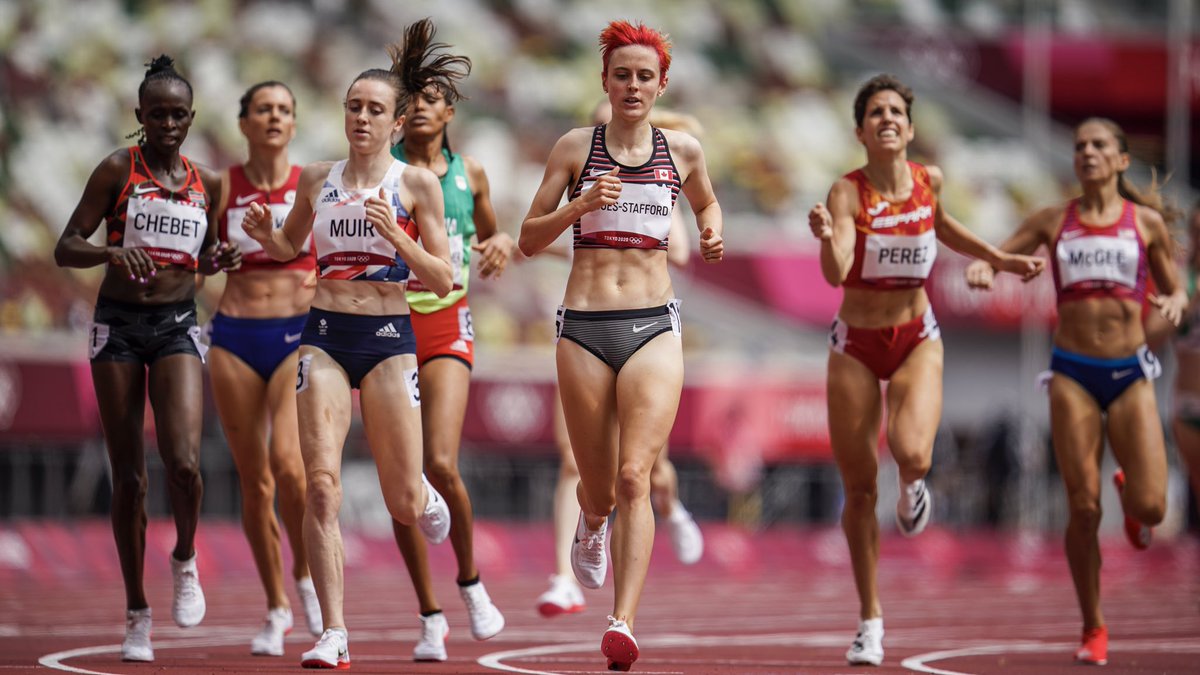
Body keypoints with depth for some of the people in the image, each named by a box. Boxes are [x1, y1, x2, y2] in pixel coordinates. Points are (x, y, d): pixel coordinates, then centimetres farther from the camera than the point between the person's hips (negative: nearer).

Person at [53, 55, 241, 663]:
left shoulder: (207, 182, 8)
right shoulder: (117, 170, -2)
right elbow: (65, 248, -6)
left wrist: (218, 260, 0)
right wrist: (110, 252, -25)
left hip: (178, 326, 2)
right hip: (118, 323, -2)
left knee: (183, 462, -19)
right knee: (128, 476, 1)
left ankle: (185, 559, 12)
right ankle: (136, 614, 12)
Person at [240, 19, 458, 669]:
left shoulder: (417, 184, -1)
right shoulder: (316, 179, 7)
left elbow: (442, 281, -3)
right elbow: (291, 246, 24)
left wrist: (394, 234, -18)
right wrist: (264, 236, 1)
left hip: (389, 339, -2)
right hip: (324, 335, 2)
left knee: (404, 505, 2)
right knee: (321, 484, -14)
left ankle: (424, 494, 42)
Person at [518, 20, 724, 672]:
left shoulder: (682, 149, 8)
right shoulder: (576, 147, 4)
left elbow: (706, 203, 29)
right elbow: (529, 239, 4)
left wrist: (711, 235, 7)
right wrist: (581, 205, -13)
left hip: (652, 325, 0)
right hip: (583, 326, 0)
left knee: (634, 477, -18)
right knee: (599, 491, 9)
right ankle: (591, 524, 48)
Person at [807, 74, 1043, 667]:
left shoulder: (929, 180, -4)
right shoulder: (847, 192, -15)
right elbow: (835, 273, -29)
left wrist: (999, 258, 20)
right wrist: (827, 239, -49)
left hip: (917, 339, 1)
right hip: (855, 344, -1)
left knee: (911, 453, -26)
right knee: (858, 488, 3)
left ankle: (912, 488, 14)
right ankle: (870, 618, 18)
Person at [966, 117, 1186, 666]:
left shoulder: (1147, 222, 7)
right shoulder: (1052, 222, 8)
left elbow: (1176, 291, 14)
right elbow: (993, 257, 9)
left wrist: (1174, 302, -10)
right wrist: (978, 270, -15)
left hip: (1131, 373, 0)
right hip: (1073, 374, 0)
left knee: (1150, 508, -10)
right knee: (1084, 510, -6)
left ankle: (1128, 493, 29)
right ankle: (1093, 629, 8)